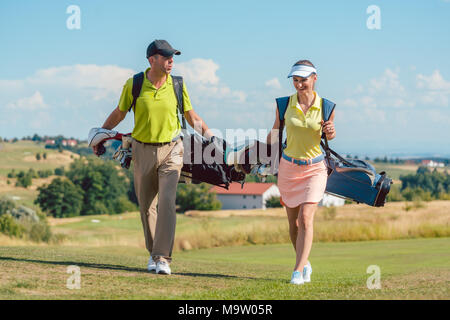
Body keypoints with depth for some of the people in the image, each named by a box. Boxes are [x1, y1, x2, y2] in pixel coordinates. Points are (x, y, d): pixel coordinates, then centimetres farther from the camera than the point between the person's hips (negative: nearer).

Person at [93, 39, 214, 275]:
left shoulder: (177, 85, -1)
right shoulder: (134, 84, -4)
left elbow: (192, 117, 11)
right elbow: (119, 114, 11)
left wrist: (211, 139, 5)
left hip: (171, 151, -1)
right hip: (143, 151, 1)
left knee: (167, 202, -14)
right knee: (146, 206, 8)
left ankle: (163, 258, -14)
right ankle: (153, 252, 26)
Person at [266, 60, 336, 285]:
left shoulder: (325, 107, -6)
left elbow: (329, 136, 8)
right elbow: (275, 131, 11)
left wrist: (331, 131, -14)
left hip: (315, 169, -2)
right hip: (288, 167, 2)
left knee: (305, 218, -16)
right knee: (293, 222, 8)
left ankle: (298, 271, -14)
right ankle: (305, 264, 29)